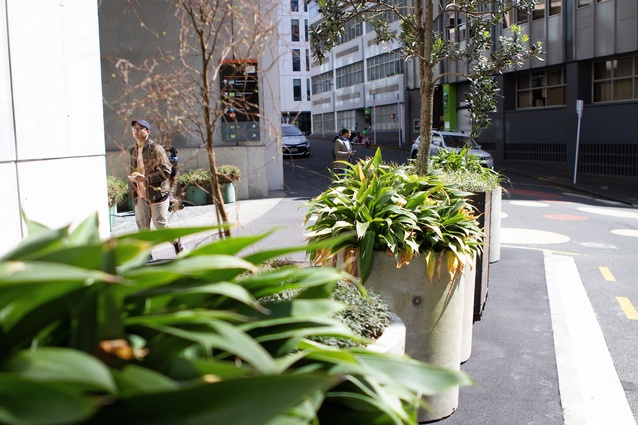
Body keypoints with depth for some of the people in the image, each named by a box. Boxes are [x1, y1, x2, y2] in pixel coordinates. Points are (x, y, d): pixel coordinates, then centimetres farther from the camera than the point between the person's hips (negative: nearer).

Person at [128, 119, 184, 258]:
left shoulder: (155, 149, -10)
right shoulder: (133, 150, 12)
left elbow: (165, 171, -15)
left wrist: (146, 178, -21)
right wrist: (133, 189, 15)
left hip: (157, 193, -6)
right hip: (140, 195, 6)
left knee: (161, 225, -2)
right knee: (142, 226, 8)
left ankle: (177, 244, 21)